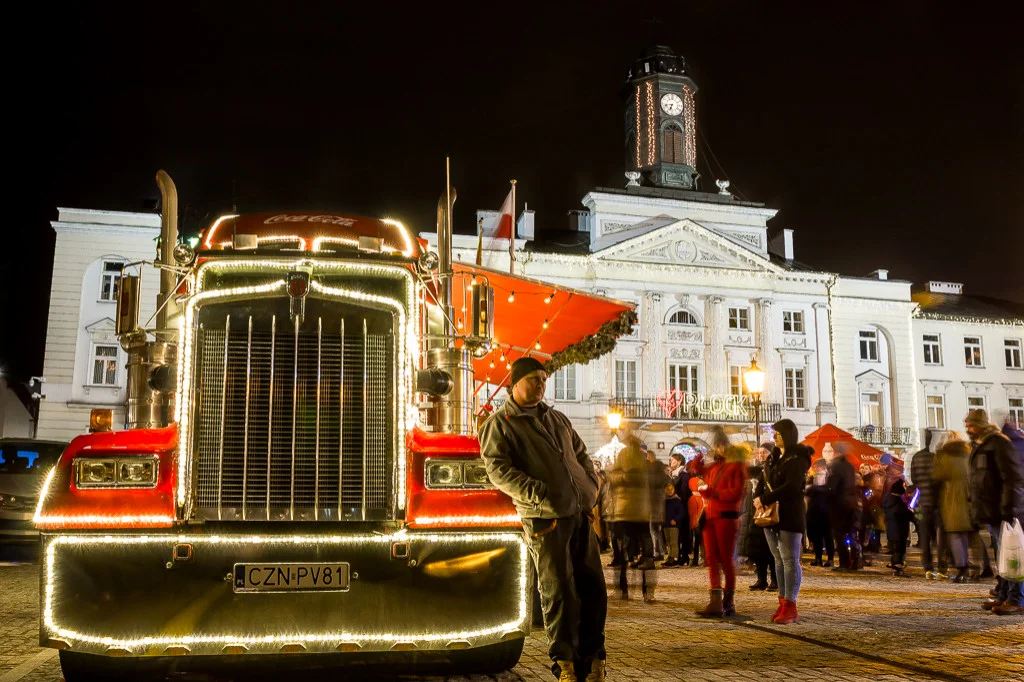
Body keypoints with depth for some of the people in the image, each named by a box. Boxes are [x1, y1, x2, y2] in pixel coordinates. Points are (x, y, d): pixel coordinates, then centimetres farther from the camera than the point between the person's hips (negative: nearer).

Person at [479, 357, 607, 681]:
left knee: (593, 587, 8)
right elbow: (497, 469, -11)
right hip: (545, 518, -6)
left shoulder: (557, 418, 21)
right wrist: (536, 493, -22)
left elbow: (581, 454, 27)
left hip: (580, 513, 6)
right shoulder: (499, 423, 0)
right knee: (559, 591, -3)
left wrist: (590, 487, 11)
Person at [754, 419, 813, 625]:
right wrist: (758, 498, -4)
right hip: (771, 515, 8)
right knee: (779, 560, 10)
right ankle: (783, 604, 15)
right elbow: (762, 481, 16)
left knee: (790, 560, -6)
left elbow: (791, 487, -21)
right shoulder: (773, 457, 14)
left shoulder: (797, 459, -10)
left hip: (790, 516, -8)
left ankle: (790, 607, -4)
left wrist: (765, 500, -20)